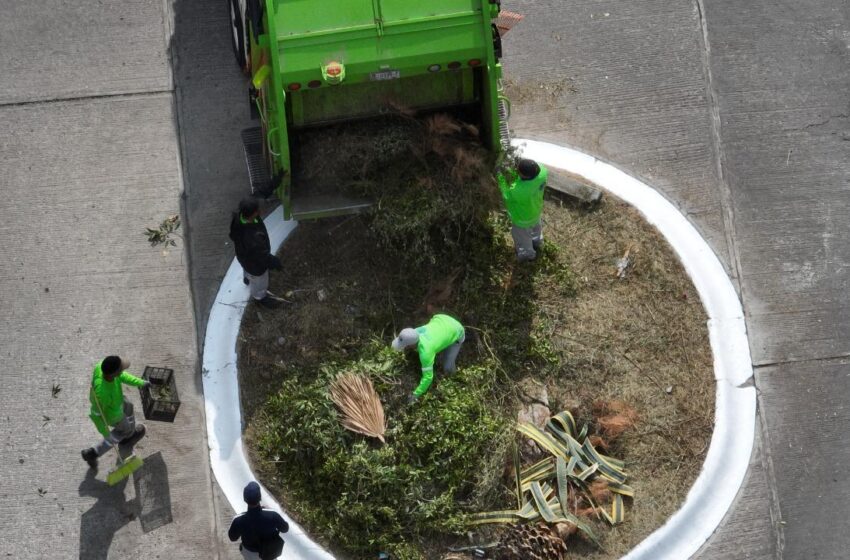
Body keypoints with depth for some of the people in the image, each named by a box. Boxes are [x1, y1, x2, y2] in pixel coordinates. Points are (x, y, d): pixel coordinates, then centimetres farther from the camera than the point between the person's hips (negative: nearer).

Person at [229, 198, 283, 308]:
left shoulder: (238, 217, -29)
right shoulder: (254, 237, -52)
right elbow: (262, 255, -33)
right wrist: (275, 262, -13)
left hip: (242, 253, 6)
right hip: (255, 264, -6)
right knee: (259, 282, 28)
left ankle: (248, 278, 74)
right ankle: (260, 297, 59)